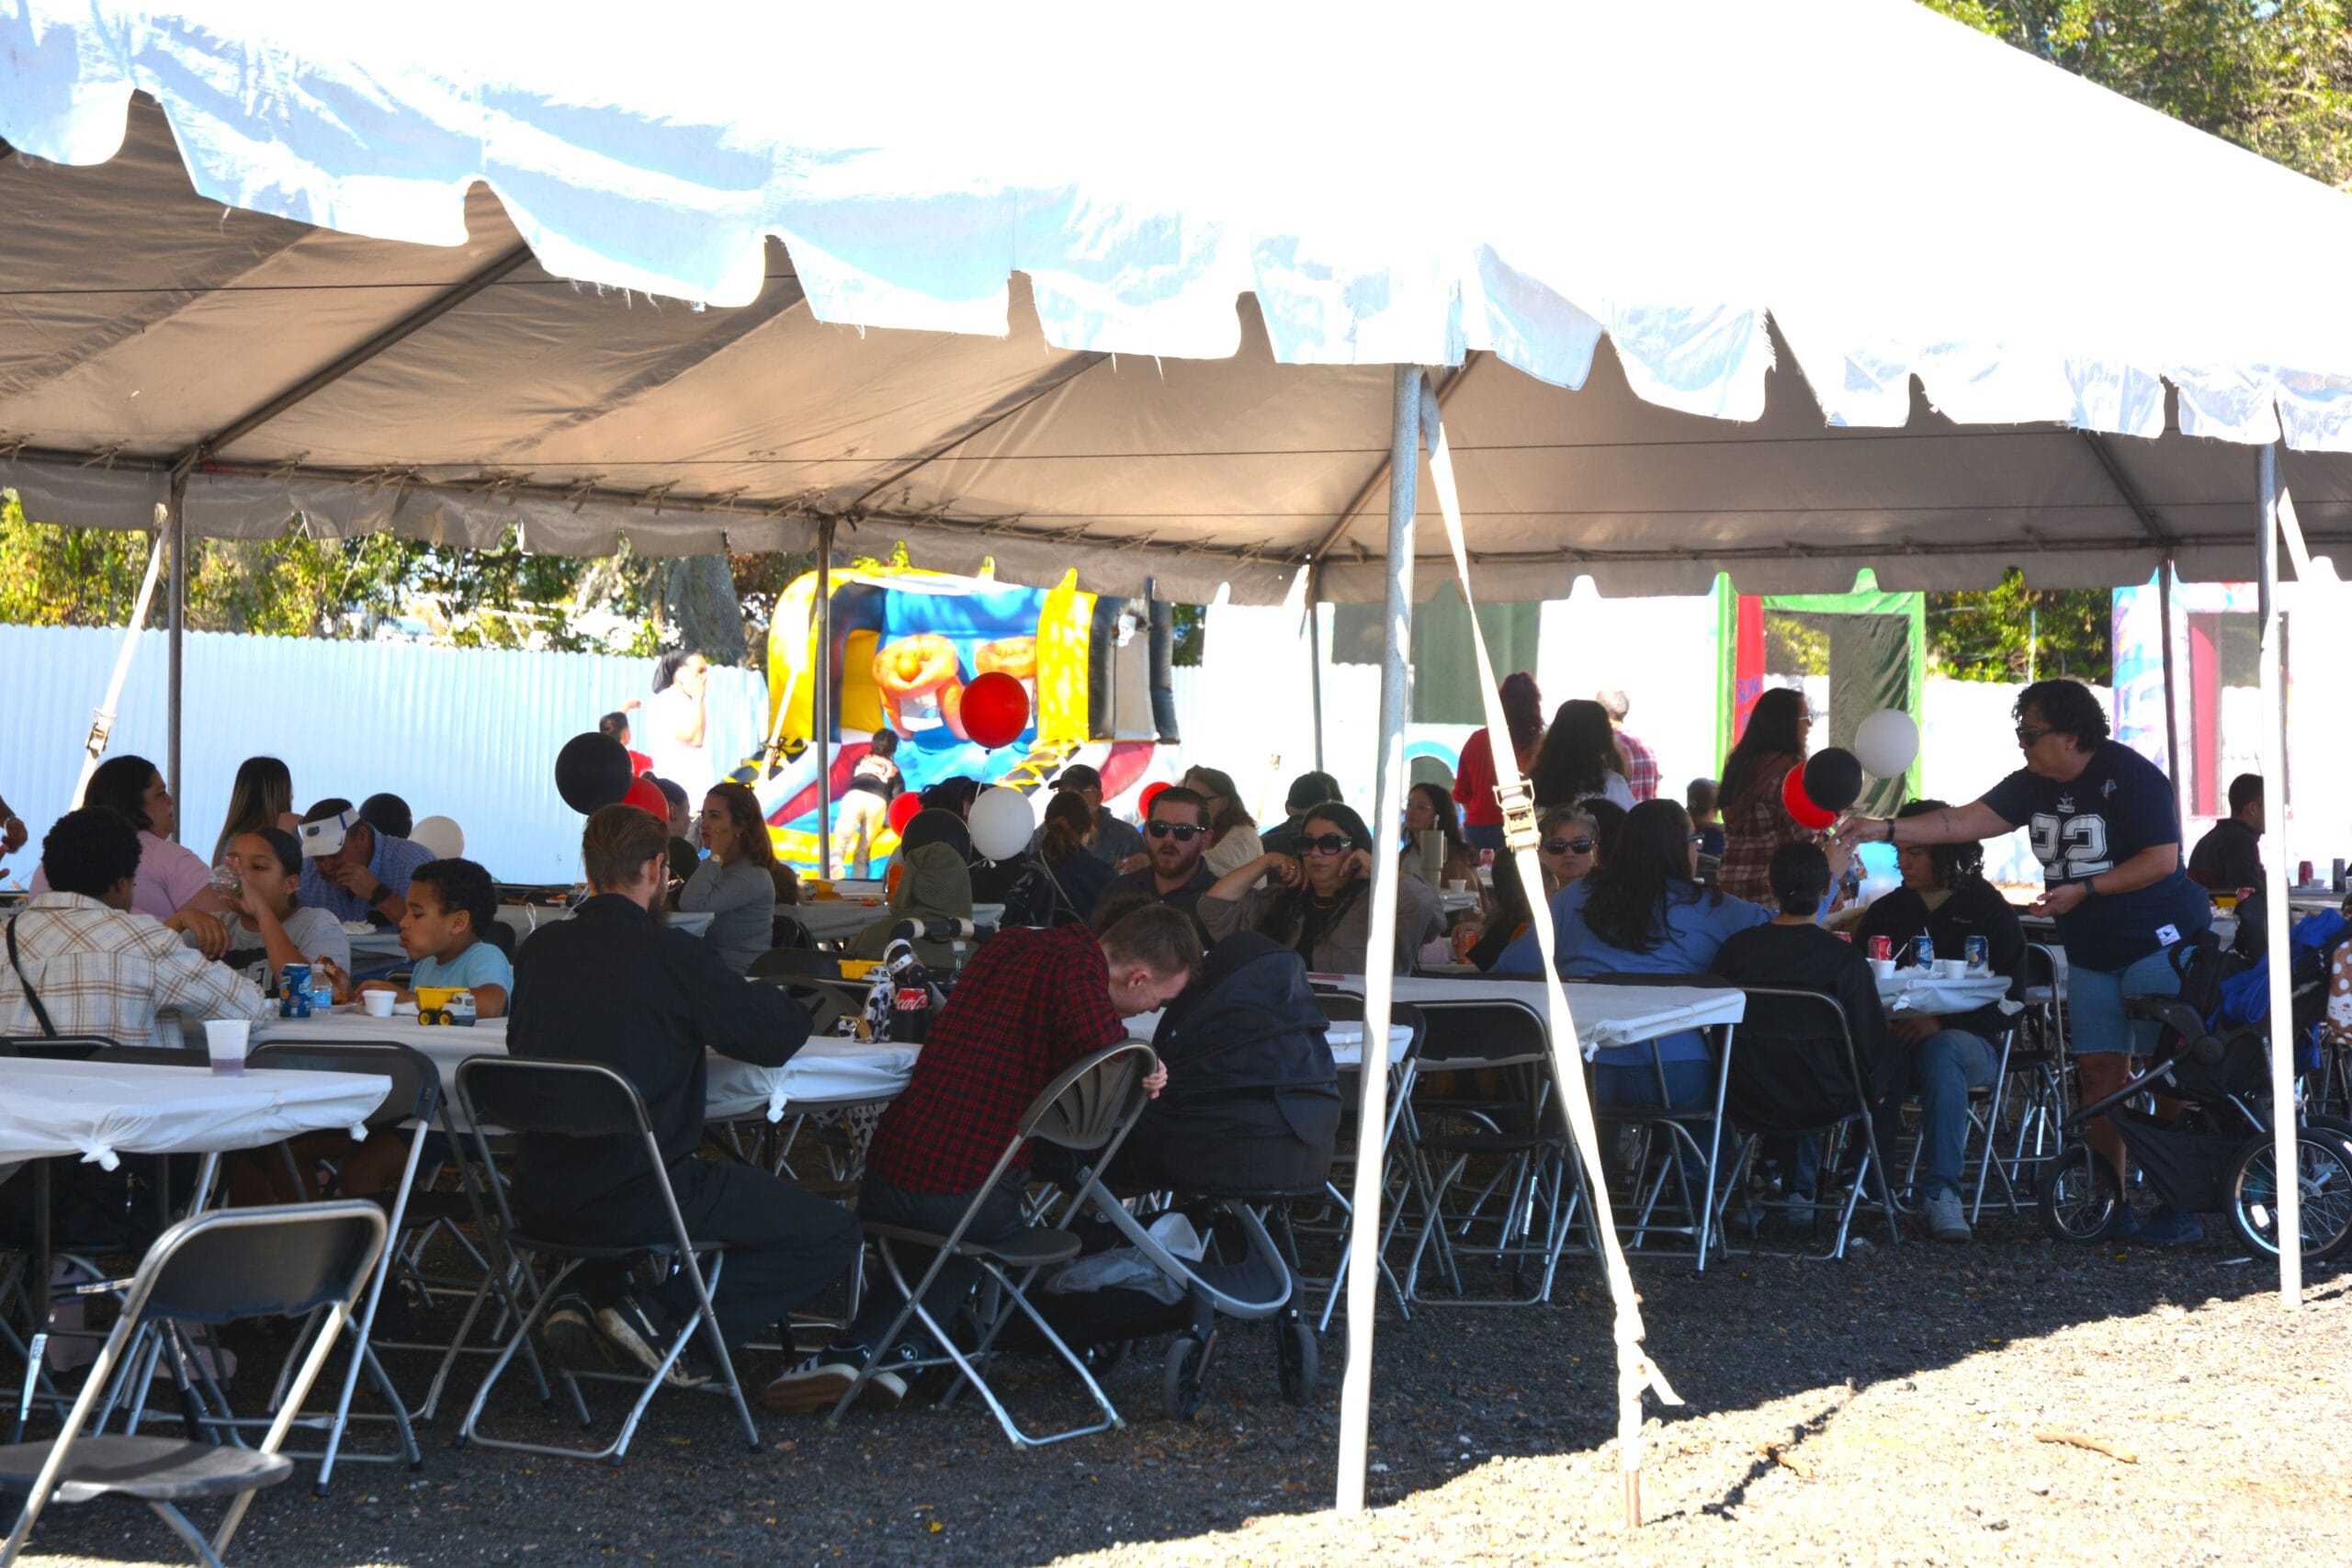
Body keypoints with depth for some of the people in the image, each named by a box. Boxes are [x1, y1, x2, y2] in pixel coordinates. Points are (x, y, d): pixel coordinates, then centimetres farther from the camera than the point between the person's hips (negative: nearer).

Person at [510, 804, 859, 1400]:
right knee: (833, 1234, 4)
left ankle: (583, 1297, 15)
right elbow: (780, 1036, -7)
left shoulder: (540, 950, 5)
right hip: (637, 1202, -7)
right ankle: (659, 1317, -6)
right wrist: (758, 1001, 18)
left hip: (540, 1203, 7)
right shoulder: (670, 952, -12)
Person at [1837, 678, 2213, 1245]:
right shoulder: (2035, 785, 6)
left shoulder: (2128, 777, -15)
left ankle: (2180, 1207, -5)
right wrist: (1886, 829, -10)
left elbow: (2162, 859, -19)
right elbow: (1966, 821, 0)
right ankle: (2110, 1205, 7)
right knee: (2099, 1072, 3)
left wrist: (2082, 890, -21)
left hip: (2157, 940, -8)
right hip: (2091, 953, 8)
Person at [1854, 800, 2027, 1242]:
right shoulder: (1885, 911, 20)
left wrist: (1940, 1022, -17)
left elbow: (2008, 999, -2)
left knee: (1941, 1051, -39)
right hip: (1893, 1039, 3)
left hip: (1967, 1038, -3)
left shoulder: (1989, 911, 7)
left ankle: (1942, 1193, -44)